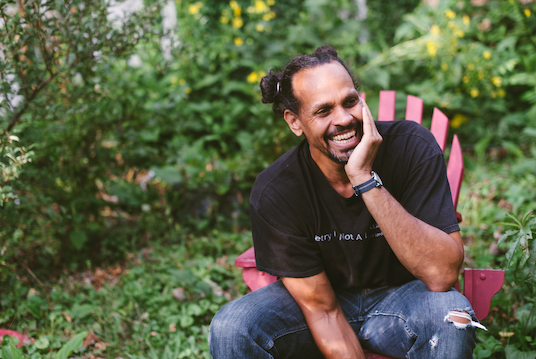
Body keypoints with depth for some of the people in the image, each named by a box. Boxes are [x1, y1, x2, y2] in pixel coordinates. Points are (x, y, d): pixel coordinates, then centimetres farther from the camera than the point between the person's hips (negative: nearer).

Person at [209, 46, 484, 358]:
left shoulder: (413, 147, -22)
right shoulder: (274, 194, -20)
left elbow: (443, 274, -31)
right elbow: (322, 310, -15)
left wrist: (365, 179, -38)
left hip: (400, 296, 0)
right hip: (326, 298, 0)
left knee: (452, 316, -33)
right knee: (230, 330, -26)